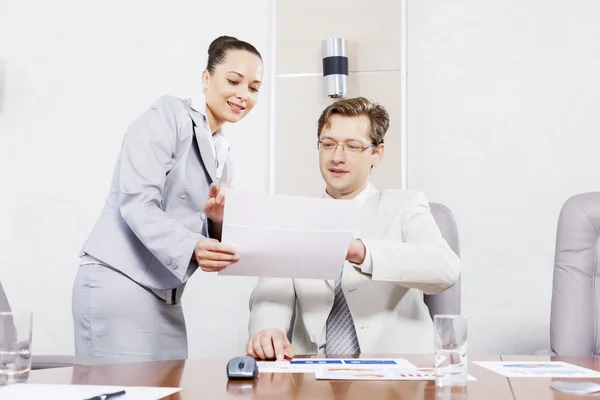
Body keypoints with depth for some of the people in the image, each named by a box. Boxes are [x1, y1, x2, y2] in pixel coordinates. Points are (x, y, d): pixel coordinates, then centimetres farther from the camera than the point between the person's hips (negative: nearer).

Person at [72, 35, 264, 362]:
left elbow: (210, 238, 15)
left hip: (167, 298, 8)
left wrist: (219, 220, -7)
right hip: (118, 284, -8)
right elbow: (136, 203, -17)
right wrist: (191, 247, -31)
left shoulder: (223, 158, 17)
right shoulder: (167, 115, -5)